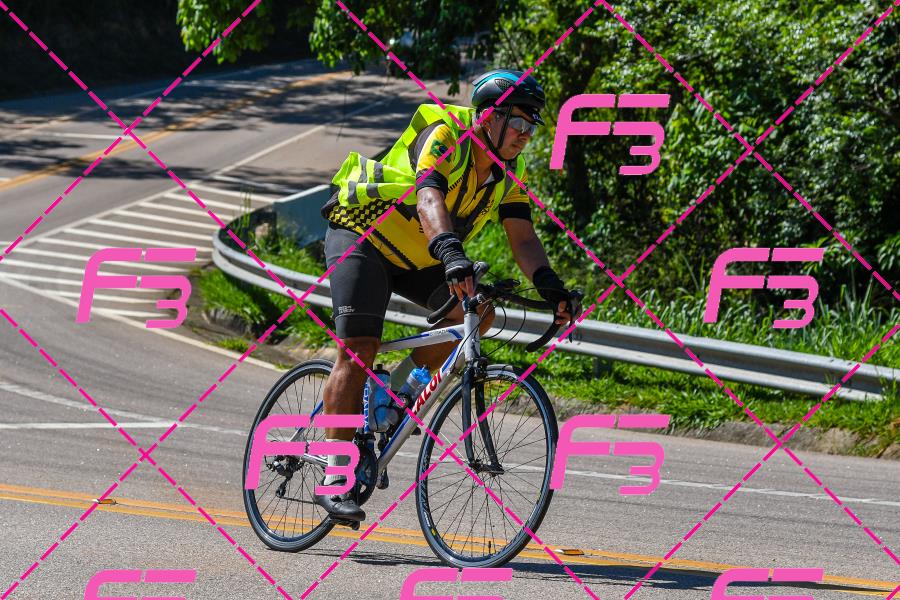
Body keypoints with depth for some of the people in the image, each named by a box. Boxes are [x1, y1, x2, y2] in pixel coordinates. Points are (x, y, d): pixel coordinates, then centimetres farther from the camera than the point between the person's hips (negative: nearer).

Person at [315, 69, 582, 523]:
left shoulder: (510, 173, -5)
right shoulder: (444, 137, -26)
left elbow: (522, 238, -12)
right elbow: (429, 198, -42)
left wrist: (550, 287, -30)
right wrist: (450, 254, -59)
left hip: (413, 259, 7)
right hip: (360, 234, -7)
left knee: (478, 312, -12)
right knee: (359, 347, -19)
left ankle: (393, 394, 6)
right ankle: (334, 480, -17)